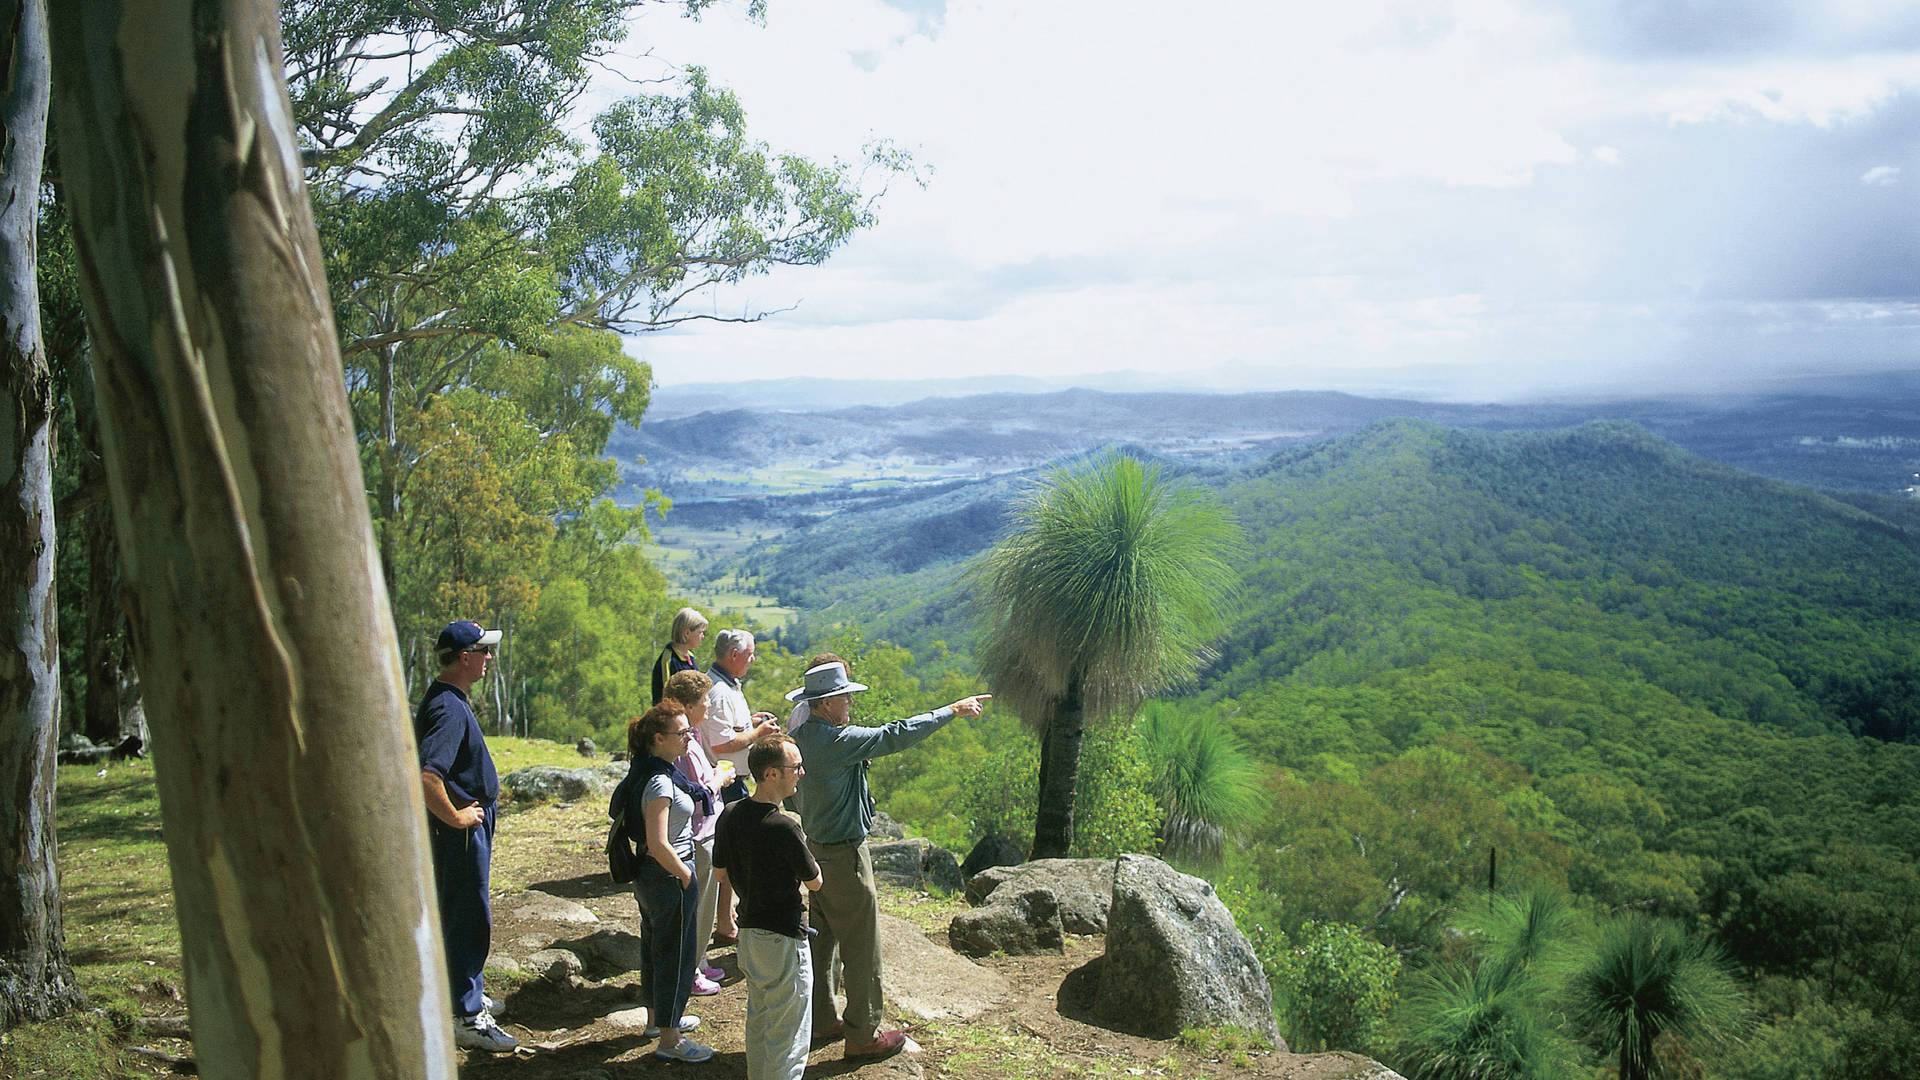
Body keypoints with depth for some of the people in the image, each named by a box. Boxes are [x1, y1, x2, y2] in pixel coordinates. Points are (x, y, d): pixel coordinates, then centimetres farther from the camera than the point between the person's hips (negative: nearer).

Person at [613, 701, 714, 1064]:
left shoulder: (654, 772, 5)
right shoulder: (659, 782, -25)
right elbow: (658, 844, -29)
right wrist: (688, 879, -16)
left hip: (648, 877, 10)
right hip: (669, 875, -10)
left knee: (655, 945, 23)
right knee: (675, 954, 2)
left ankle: (658, 1016, 41)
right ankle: (669, 1040, 13)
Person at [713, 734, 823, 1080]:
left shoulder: (730, 815, -4)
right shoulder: (784, 828, -26)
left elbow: (719, 871, 9)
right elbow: (814, 882, -13)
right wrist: (801, 847, 3)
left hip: (748, 931, 8)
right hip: (783, 938, -8)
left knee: (758, 1022, 24)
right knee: (789, 1038, 5)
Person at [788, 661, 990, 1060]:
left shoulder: (800, 737, 2)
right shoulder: (838, 741, -25)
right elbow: (897, 735, -23)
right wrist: (954, 710, -16)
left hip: (816, 848, 10)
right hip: (845, 857, -9)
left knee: (822, 938, 20)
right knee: (862, 948, 2)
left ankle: (822, 1019, 32)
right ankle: (863, 1035, 12)